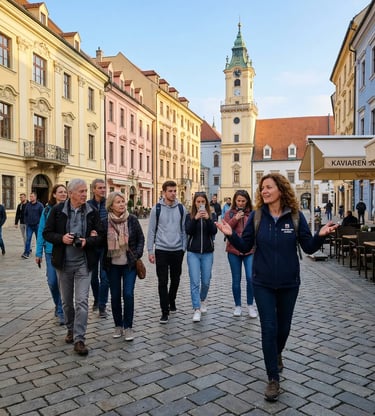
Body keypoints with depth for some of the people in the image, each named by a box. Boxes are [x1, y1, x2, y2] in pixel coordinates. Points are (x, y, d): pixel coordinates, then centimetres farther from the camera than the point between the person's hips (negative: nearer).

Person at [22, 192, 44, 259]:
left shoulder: (40, 205, -5)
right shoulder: (27, 205, 6)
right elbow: (25, 214, 14)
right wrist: (26, 222, 5)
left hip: (37, 225, -2)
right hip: (29, 226, 3)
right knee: (28, 239, -4)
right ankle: (26, 253, -5)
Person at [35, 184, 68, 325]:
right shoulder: (48, 210, 1)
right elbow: (41, 231, 3)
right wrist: (38, 253, 1)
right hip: (51, 251, 1)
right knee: (52, 281, 3)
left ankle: (61, 311, 20)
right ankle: (58, 305, 29)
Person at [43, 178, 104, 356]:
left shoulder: (92, 212, -3)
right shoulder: (57, 210, -4)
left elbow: (101, 236, 0)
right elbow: (47, 233, 1)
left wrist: (87, 241, -19)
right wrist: (61, 238, -18)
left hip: (83, 263, -1)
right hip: (63, 263, 1)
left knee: (82, 301, -7)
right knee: (66, 300, 16)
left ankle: (79, 339, -1)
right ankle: (71, 329, 37)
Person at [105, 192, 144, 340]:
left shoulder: (132, 219, -4)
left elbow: (141, 238, 4)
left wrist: (137, 254, -7)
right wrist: (104, 261, -6)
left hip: (129, 264, -1)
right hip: (113, 265, 1)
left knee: (128, 294, -7)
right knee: (115, 296, 8)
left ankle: (128, 327, 8)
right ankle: (118, 325, 24)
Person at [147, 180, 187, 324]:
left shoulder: (181, 208, 3)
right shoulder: (156, 209, -3)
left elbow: (184, 230, 8)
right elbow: (151, 231, 0)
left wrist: (184, 248, 4)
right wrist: (150, 250, -3)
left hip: (177, 250, 2)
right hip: (161, 250, -2)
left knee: (175, 279, 14)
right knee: (162, 282, -1)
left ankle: (171, 301, 39)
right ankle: (165, 311, 8)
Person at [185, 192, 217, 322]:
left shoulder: (212, 215, 4)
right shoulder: (190, 216, 2)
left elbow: (214, 231, -10)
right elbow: (188, 231, -13)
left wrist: (207, 219, -23)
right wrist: (195, 218, -25)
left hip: (207, 253, 1)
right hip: (193, 253, -1)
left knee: (206, 281, 10)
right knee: (195, 282, -8)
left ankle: (203, 300, 38)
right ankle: (196, 310, -6)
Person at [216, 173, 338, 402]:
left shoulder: (295, 215, -9)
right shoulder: (256, 215, -7)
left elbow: (309, 247, -6)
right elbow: (245, 246, -3)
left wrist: (320, 235, -25)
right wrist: (231, 235, -21)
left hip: (289, 282, 1)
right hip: (263, 283, -1)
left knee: (283, 326, 18)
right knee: (269, 328, -1)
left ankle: (277, 354, 50)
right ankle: (273, 379, 13)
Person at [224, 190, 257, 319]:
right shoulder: (230, 213, 4)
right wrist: (235, 218, -16)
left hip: (250, 250, -1)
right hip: (234, 250, 1)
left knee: (251, 278, -8)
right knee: (236, 280, 9)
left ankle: (251, 305, 11)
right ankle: (237, 306, 24)